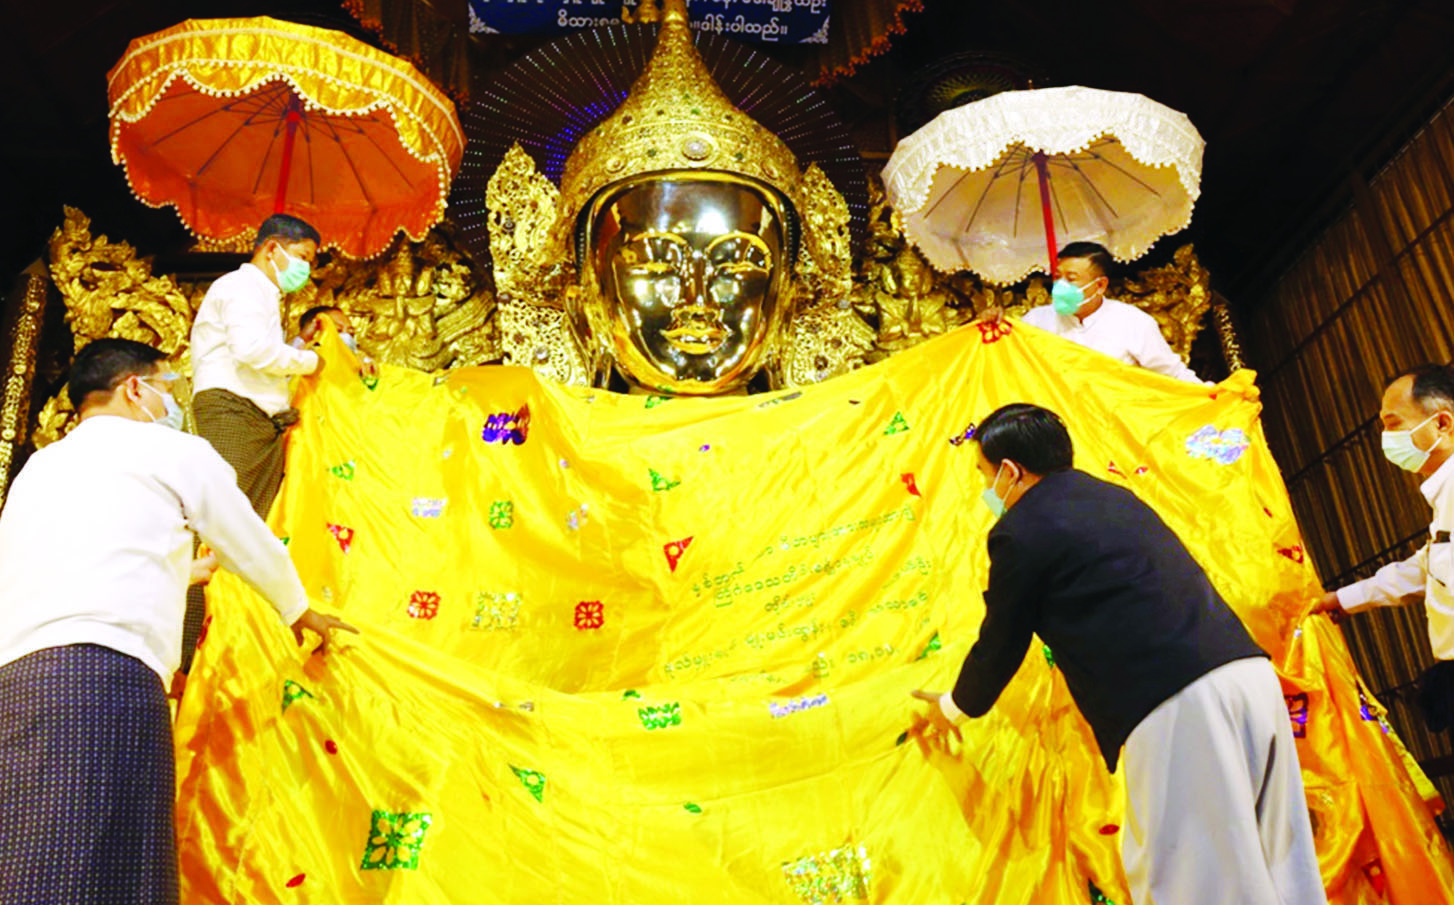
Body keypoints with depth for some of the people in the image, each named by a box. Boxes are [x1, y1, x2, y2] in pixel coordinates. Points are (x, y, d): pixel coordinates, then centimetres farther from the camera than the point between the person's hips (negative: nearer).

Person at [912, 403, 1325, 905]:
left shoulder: (1019, 531, -4)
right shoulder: (1113, 496, 21)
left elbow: (1001, 643, 6)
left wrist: (955, 708, 26)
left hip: (1176, 706, -9)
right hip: (1250, 671, 9)